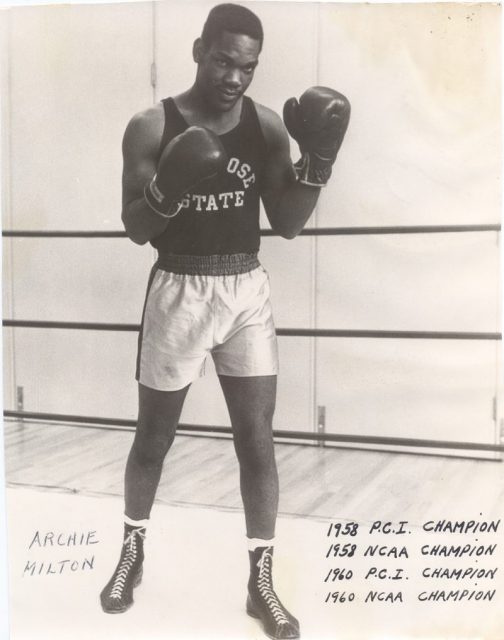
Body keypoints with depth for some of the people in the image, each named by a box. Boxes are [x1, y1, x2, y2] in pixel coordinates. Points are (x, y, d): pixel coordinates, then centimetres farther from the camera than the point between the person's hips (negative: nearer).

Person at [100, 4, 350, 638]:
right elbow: (135, 227, -7)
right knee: (153, 437, 12)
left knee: (257, 439, 1)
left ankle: (261, 582, 15)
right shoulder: (151, 127, -6)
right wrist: (167, 189, -27)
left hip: (247, 291, 2)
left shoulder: (266, 126, 1)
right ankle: (132, 553, 36)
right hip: (177, 291, -1)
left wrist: (318, 161, -13)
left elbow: (288, 223, 0)